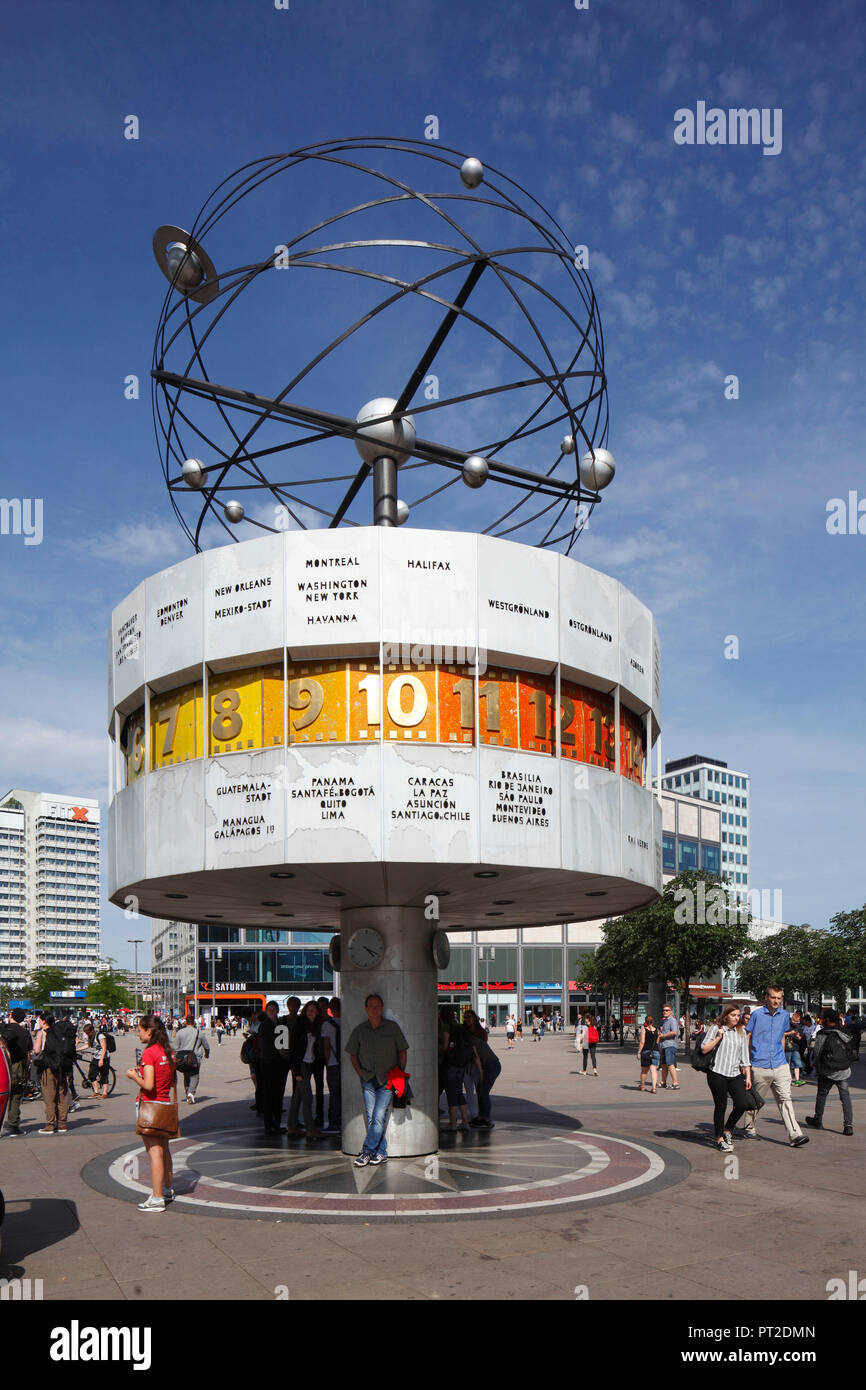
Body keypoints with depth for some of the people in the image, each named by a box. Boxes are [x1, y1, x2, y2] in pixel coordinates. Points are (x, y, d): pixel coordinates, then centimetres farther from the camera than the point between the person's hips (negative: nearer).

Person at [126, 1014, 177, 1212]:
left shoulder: (149, 1053, -16)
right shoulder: (168, 1052, 7)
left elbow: (148, 1085, -23)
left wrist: (134, 1076, -5)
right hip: (166, 1103, 8)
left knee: (154, 1152, -6)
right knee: (164, 1149, 20)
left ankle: (157, 1199, -4)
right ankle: (167, 1190, 32)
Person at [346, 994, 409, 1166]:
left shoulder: (392, 1027, 3)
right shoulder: (359, 1030, 7)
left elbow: (402, 1051, 9)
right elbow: (353, 1054, 16)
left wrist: (401, 1073, 1)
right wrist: (360, 1071, 3)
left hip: (387, 1079, -2)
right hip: (368, 1079, 2)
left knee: (379, 1116, -12)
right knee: (370, 1117, -2)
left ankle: (367, 1151, -8)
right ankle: (381, 1151, 5)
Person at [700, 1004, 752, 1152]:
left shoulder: (742, 1032, 13)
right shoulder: (715, 1029, 0)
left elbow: (745, 1057, 15)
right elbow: (703, 1049, -5)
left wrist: (748, 1076, 10)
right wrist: (718, 1037, -12)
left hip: (736, 1074, 4)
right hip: (718, 1074, -4)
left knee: (742, 1104, -7)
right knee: (720, 1106, 0)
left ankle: (727, 1130, 17)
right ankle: (720, 1139, 14)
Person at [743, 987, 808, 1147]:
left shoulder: (784, 1015, 9)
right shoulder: (757, 1014, -5)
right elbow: (747, 1039, 1)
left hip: (780, 1066, 3)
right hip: (760, 1066, -3)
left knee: (785, 1099, -6)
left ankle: (795, 1135, -11)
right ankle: (750, 1128, 28)